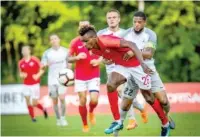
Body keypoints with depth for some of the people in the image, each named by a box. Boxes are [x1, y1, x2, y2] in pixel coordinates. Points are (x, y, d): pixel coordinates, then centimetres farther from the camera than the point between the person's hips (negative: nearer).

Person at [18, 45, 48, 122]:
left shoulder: (35, 60, -5)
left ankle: (43, 109, 27)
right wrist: (22, 75, -7)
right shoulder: (21, 63, 4)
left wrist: (38, 75, -16)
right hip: (26, 85, 3)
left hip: (35, 84, -3)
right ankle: (32, 117, 5)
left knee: (34, 103, -3)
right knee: (28, 101, -7)